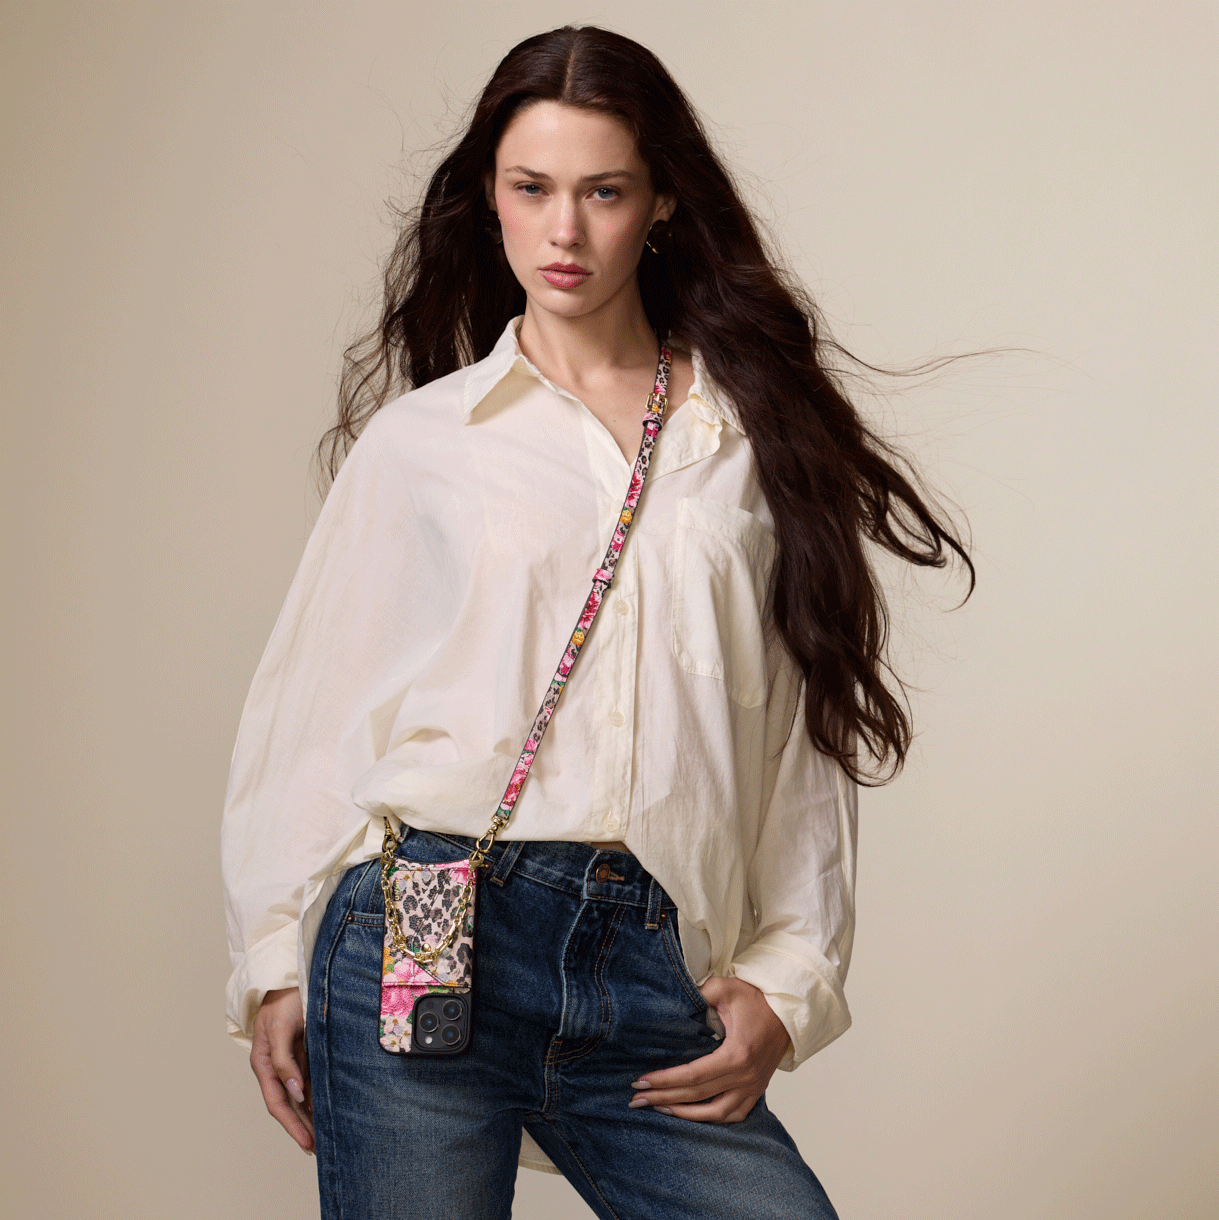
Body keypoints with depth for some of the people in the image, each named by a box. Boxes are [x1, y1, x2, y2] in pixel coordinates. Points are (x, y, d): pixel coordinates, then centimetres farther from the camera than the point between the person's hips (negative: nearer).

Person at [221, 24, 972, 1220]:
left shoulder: (754, 443, 12)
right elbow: (309, 708, 10)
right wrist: (273, 964, 6)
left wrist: (785, 985, 4)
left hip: (648, 986, 1)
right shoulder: (418, 438, 11)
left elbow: (803, 743, 11)